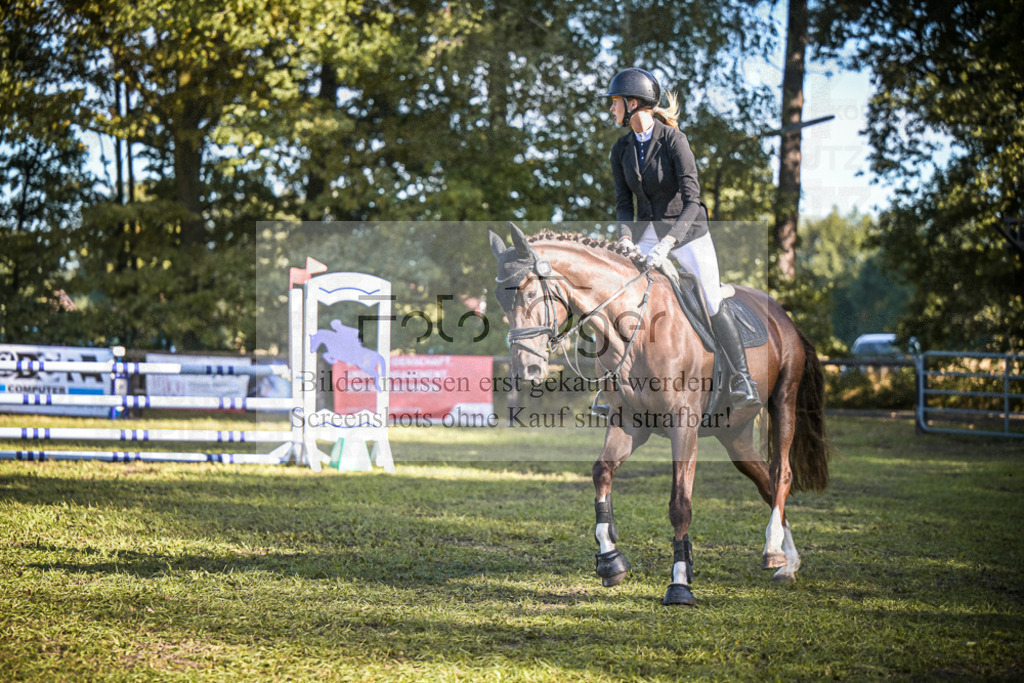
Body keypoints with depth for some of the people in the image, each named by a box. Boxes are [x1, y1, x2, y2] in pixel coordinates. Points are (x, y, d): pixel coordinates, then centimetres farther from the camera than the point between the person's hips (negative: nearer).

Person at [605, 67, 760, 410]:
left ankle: (742, 379, 4)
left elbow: (691, 201, -21)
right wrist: (625, 238, -18)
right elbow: (623, 201, 2)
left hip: (687, 230, -5)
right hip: (646, 232, 5)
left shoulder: (674, 140, -17)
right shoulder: (621, 149, 1)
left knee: (714, 305, -9)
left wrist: (667, 243, -32)